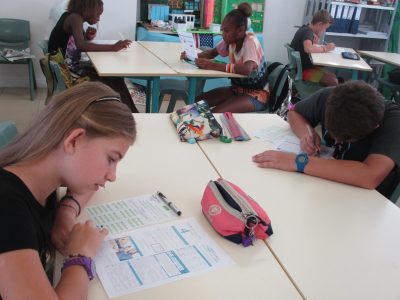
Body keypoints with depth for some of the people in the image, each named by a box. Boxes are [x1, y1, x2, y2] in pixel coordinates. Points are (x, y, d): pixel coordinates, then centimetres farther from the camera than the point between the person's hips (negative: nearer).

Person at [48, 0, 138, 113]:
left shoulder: (72, 17, 11)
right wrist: (113, 47, -33)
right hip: (66, 71, -9)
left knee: (115, 78, 5)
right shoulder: (75, 18, -16)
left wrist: (88, 37, -4)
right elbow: (81, 46, -34)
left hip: (72, 67, 9)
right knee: (114, 81, -11)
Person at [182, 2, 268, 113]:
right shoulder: (230, 39, -3)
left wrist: (213, 65, -37)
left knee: (216, 113, -28)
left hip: (256, 94, -7)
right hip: (236, 88, 7)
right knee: (197, 103, -7)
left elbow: (247, 70, -39)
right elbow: (213, 52, 15)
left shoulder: (251, 41, -23)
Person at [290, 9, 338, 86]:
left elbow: (313, 47, 18)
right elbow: (308, 49, -40)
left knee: (333, 76, 12)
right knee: (333, 81, -17)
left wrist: (317, 37, 0)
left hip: (304, 66, 10)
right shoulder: (308, 31, -19)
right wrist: (325, 48, -24)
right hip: (302, 70, -10)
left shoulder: (305, 29, 10)